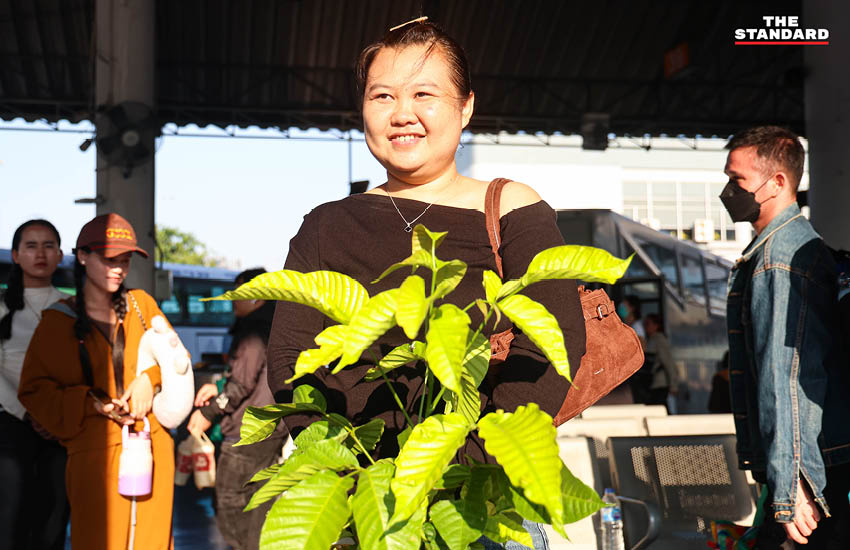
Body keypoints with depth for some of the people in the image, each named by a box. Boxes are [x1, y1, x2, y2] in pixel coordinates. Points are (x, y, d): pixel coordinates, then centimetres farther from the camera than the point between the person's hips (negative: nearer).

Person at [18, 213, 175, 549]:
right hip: (95, 452, -3)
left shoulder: (141, 304, 9)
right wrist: (92, 403, -12)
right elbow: (33, 390, 2)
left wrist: (149, 377, -4)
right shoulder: (59, 321, 1)